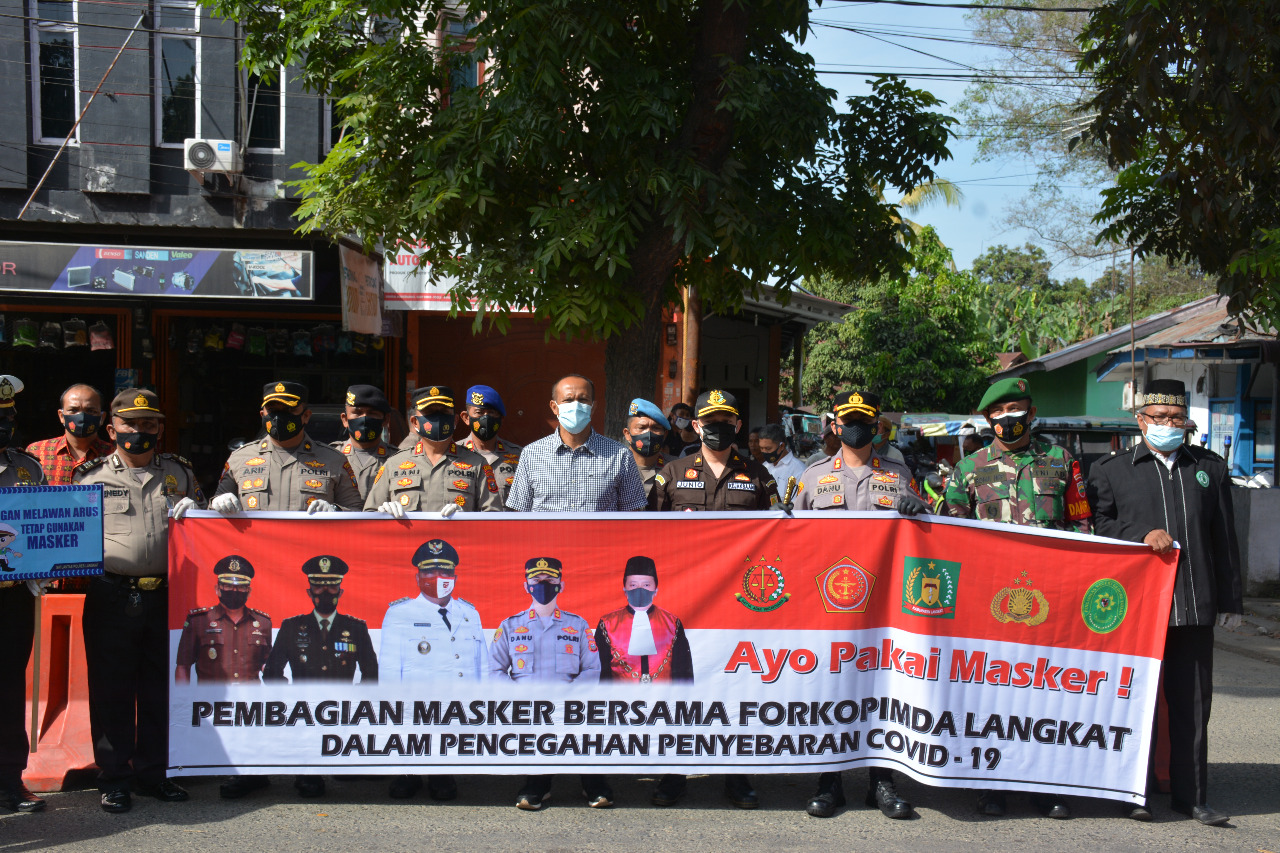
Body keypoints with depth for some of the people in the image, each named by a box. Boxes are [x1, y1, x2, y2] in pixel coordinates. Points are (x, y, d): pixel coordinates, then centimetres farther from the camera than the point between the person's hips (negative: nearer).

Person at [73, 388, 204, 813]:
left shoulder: (179, 473, 15)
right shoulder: (90, 476, 9)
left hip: (166, 598, 2)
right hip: (110, 599, -2)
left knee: (161, 690, 8)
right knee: (111, 690, 3)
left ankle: (152, 772, 21)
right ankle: (114, 778, 15)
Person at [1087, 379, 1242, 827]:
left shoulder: (1211, 468, 14)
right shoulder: (1111, 469, 6)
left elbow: (1224, 538, 14)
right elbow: (1096, 527, 3)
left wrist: (1230, 600, 11)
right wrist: (1141, 536, -12)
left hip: (1195, 606, 2)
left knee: (1192, 702, 7)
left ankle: (1192, 795, 18)